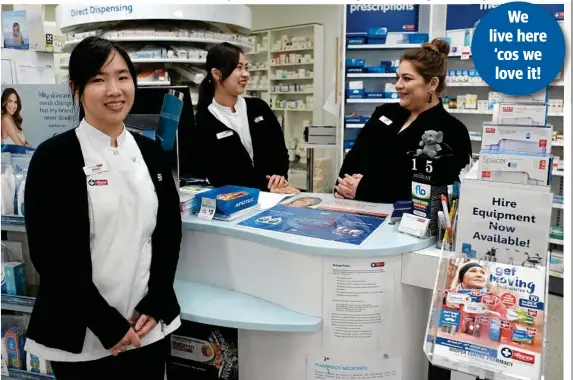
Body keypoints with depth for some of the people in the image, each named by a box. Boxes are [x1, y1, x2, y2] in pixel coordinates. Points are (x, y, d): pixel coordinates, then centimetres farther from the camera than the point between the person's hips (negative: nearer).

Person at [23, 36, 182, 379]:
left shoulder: (151, 152, 4)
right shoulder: (53, 157, -8)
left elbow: (170, 232, 5)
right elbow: (50, 255, -11)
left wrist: (154, 306, -5)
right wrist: (108, 323, -13)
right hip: (83, 337, -3)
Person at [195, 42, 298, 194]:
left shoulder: (259, 107, 9)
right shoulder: (203, 122, -4)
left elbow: (280, 149, 8)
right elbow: (218, 177, -9)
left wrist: (280, 178, -13)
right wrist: (267, 187, -17)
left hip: (274, 191, 3)